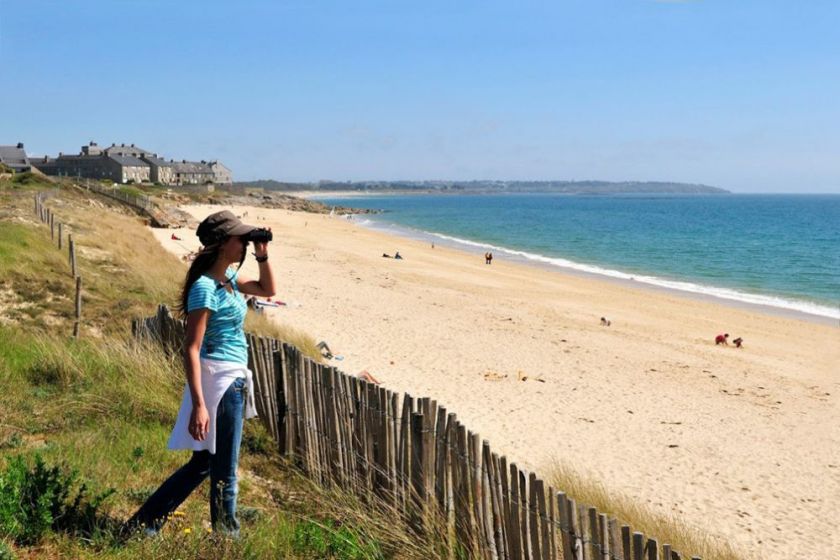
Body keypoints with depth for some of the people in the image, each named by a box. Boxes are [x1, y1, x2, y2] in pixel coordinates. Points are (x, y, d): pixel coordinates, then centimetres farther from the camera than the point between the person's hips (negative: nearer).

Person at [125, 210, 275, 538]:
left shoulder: (228, 277, 9)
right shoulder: (205, 287, -17)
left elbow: (267, 290, 24)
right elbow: (191, 349, -21)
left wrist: (263, 256, 7)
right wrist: (199, 404, -26)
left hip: (234, 379, 10)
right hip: (219, 380, -10)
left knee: (203, 463, 18)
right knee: (224, 469, 4)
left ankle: (143, 524, 26)